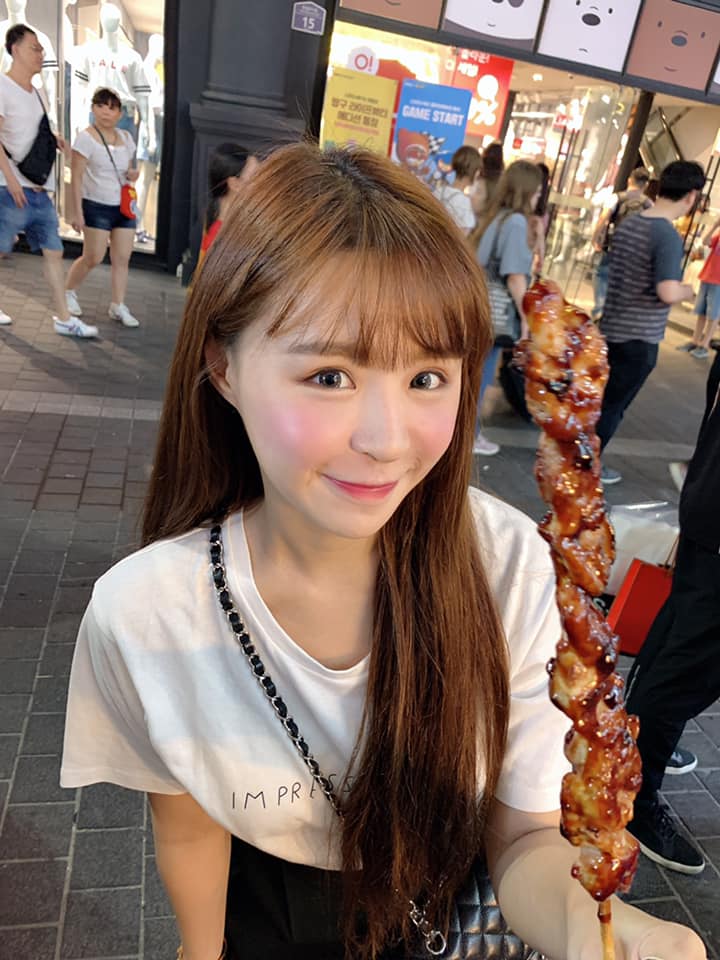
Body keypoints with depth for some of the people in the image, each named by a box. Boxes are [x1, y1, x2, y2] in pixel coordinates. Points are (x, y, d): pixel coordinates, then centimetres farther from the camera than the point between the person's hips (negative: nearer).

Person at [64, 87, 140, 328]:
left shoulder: (126, 138, 9)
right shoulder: (86, 138, -9)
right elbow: (77, 177, -11)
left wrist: (133, 174, -2)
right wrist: (78, 212, -17)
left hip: (123, 206, 6)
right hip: (97, 206, -6)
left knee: (122, 258, 2)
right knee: (93, 258, -4)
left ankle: (118, 306, 10)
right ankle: (69, 292, 21)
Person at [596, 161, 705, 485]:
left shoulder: (627, 223, 4)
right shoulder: (669, 235, -20)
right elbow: (668, 292, -30)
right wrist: (689, 290, -8)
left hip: (611, 327, 7)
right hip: (639, 338, -7)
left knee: (597, 396, 20)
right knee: (613, 405, 6)